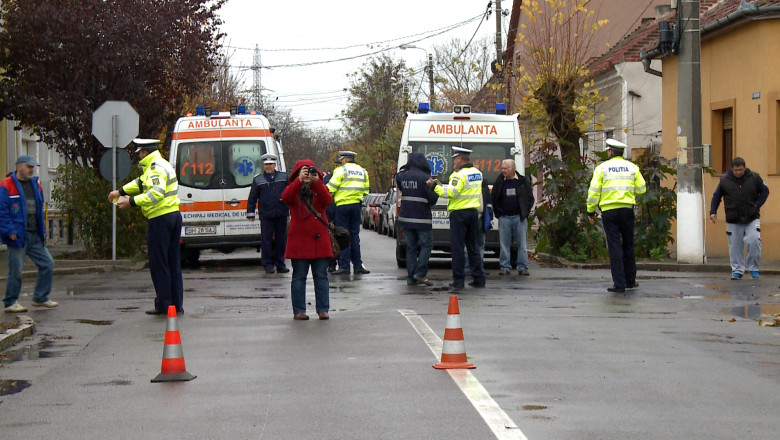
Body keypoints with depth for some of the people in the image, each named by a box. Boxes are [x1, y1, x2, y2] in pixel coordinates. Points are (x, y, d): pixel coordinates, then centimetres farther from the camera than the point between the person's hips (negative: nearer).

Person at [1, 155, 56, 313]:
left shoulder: (36, 185, 15)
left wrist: (43, 229, 14)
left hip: (35, 235, 7)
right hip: (18, 235, -7)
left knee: (47, 264, 6)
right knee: (15, 270, -3)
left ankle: (40, 298, 17)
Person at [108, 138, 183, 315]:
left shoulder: (156, 168, -13)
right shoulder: (163, 165, 20)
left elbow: (157, 193, -27)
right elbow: (141, 183, 33)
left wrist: (132, 201, -26)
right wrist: (121, 191, 33)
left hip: (160, 219, -10)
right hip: (174, 215, 10)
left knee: (158, 263, -3)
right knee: (173, 262, 12)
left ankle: (164, 305, -2)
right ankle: (177, 305, 14)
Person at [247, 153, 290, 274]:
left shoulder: (284, 177, 10)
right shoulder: (257, 180, 8)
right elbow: (252, 198, 8)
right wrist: (250, 213, 3)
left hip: (281, 214, 1)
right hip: (266, 215, -1)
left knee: (281, 240, 6)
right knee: (266, 240, -2)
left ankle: (280, 264, 15)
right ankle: (268, 264, 6)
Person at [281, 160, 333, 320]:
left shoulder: (320, 188, 10)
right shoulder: (294, 189, 6)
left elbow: (328, 201, -11)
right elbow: (285, 198, -18)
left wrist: (316, 182, -23)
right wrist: (300, 180, -27)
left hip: (319, 240, 2)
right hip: (299, 241, -2)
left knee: (321, 276, 3)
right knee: (299, 277, 1)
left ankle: (323, 310, 8)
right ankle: (298, 311, 5)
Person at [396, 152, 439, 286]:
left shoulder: (401, 176, 3)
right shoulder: (425, 178, -13)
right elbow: (432, 198, -13)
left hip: (406, 218, 5)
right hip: (422, 219, -5)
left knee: (411, 247, 11)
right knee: (426, 245, 5)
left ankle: (411, 277, 9)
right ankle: (420, 273, -5)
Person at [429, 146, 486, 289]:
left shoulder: (459, 174, -14)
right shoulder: (477, 173, 13)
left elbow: (452, 192, -22)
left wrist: (435, 186, -15)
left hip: (459, 213, -8)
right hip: (473, 212, 8)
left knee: (457, 247, -3)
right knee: (473, 247, 13)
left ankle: (458, 281, -3)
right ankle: (479, 279, 12)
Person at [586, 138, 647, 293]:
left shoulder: (602, 167, -1)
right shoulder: (632, 167, 7)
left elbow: (594, 191, -4)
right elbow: (641, 189, 7)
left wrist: (591, 211, 5)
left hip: (609, 210, -2)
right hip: (627, 209, 2)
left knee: (614, 246, -2)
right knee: (628, 245, 15)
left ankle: (619, 284, -5)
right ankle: (630, 280, 21)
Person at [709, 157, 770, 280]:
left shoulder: (754, 177, -2)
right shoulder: (725, 180, 0)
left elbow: (765, 191, 8)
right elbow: (716, 196, 9)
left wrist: (757, 205, -4)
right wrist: (713, 212, 0)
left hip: (752, 219, -1)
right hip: (733, 220, 1)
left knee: (754, 241, -13)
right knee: (735, 246, 2)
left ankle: (753, 268, 4)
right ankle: (737, 270, 14)